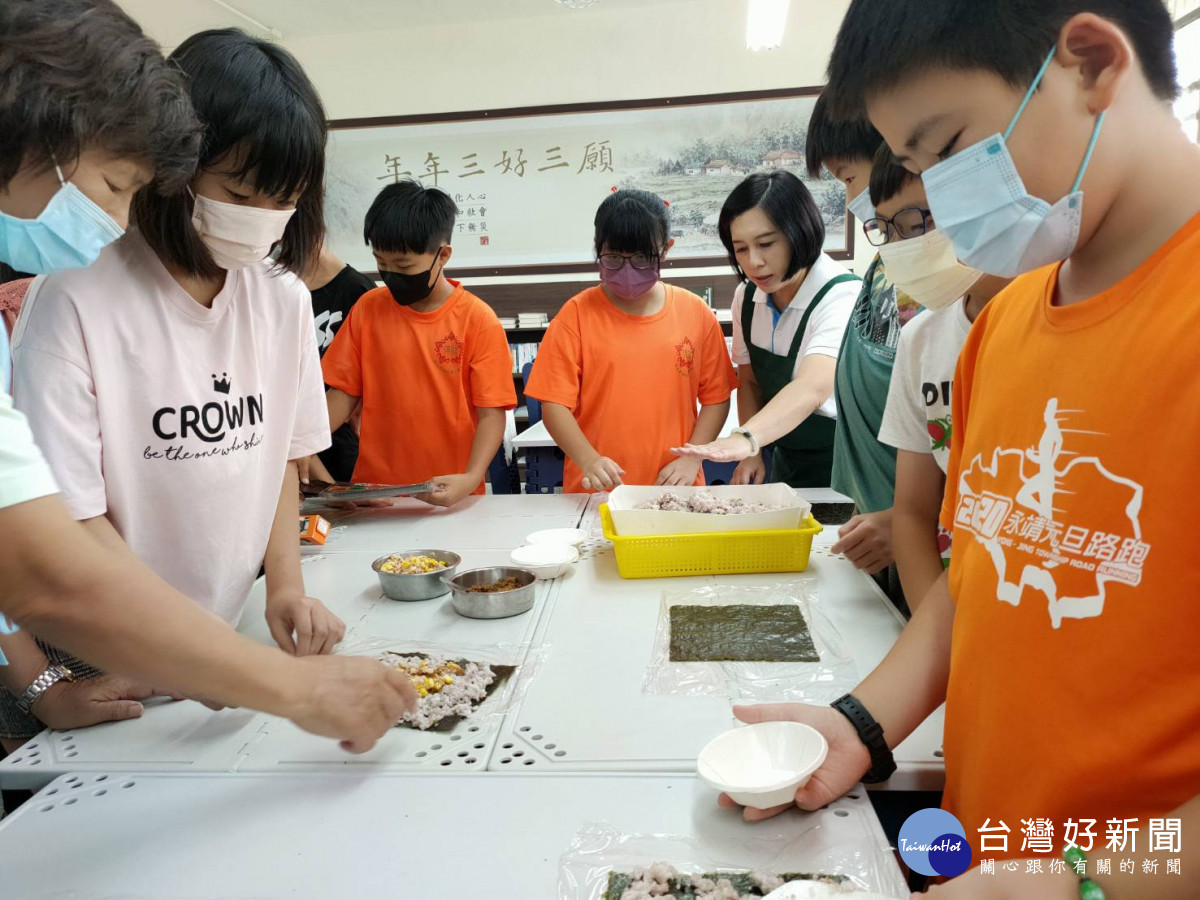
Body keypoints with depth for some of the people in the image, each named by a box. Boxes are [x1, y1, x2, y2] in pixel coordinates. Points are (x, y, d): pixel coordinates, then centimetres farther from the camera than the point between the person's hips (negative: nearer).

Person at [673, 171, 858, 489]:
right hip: (786, 463, 6)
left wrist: (746, 438, -54)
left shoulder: (842, 295, -23)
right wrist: (751, 453, -8)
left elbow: (813, 387, -39)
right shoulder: (747, 296, -3)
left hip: (845, 467, -5)